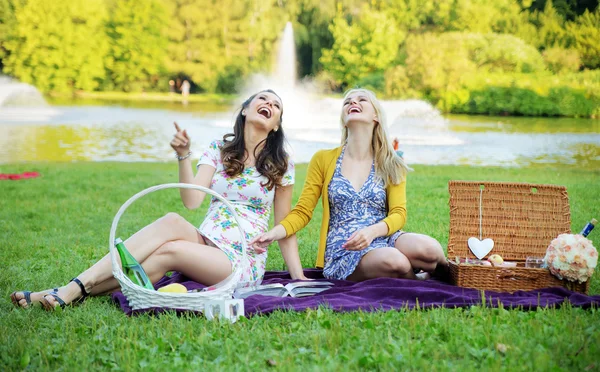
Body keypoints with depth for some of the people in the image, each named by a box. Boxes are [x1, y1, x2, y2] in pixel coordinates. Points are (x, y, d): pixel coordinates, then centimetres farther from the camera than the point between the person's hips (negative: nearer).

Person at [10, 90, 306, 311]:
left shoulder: (281, 165, 5)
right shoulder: (219, 149, 11)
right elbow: (192, 201, -3)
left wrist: (299, 278, 0)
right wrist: (184, 156, -15)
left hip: (243, 264, -2)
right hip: (204, 243, 2)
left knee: (168, 252, -31)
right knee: (173, 222, -32)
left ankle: (74, 291, -35)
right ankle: (74, 287, -38)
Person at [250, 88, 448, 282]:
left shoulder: (391, 165, 10)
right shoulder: (324, 159, 8)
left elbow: (398, 214, 0)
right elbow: (302, 212, 6)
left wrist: (372, 231, -23)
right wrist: (274, 233, -15)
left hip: (383, 239, 2)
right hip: (342, 251, -1)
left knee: (428, 248, -33)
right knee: (394, 261, -35)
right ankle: (422, 282, -2)